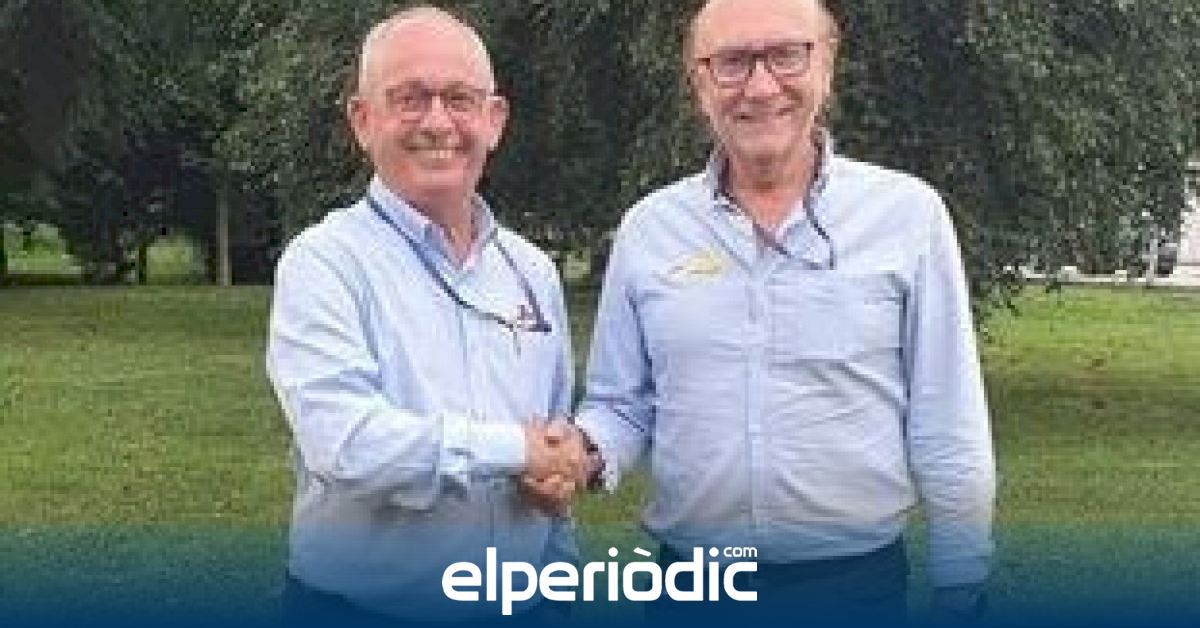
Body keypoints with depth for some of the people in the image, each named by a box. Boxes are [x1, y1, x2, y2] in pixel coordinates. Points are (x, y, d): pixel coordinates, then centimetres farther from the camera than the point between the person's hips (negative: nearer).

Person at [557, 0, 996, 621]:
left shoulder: (909, 213, -5)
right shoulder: (647, 229, 1)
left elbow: (948, 437, -3)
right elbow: (622, 404, 7)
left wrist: (961, 597, -1)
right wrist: (587, 452, -14)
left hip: (859, 582, -1)